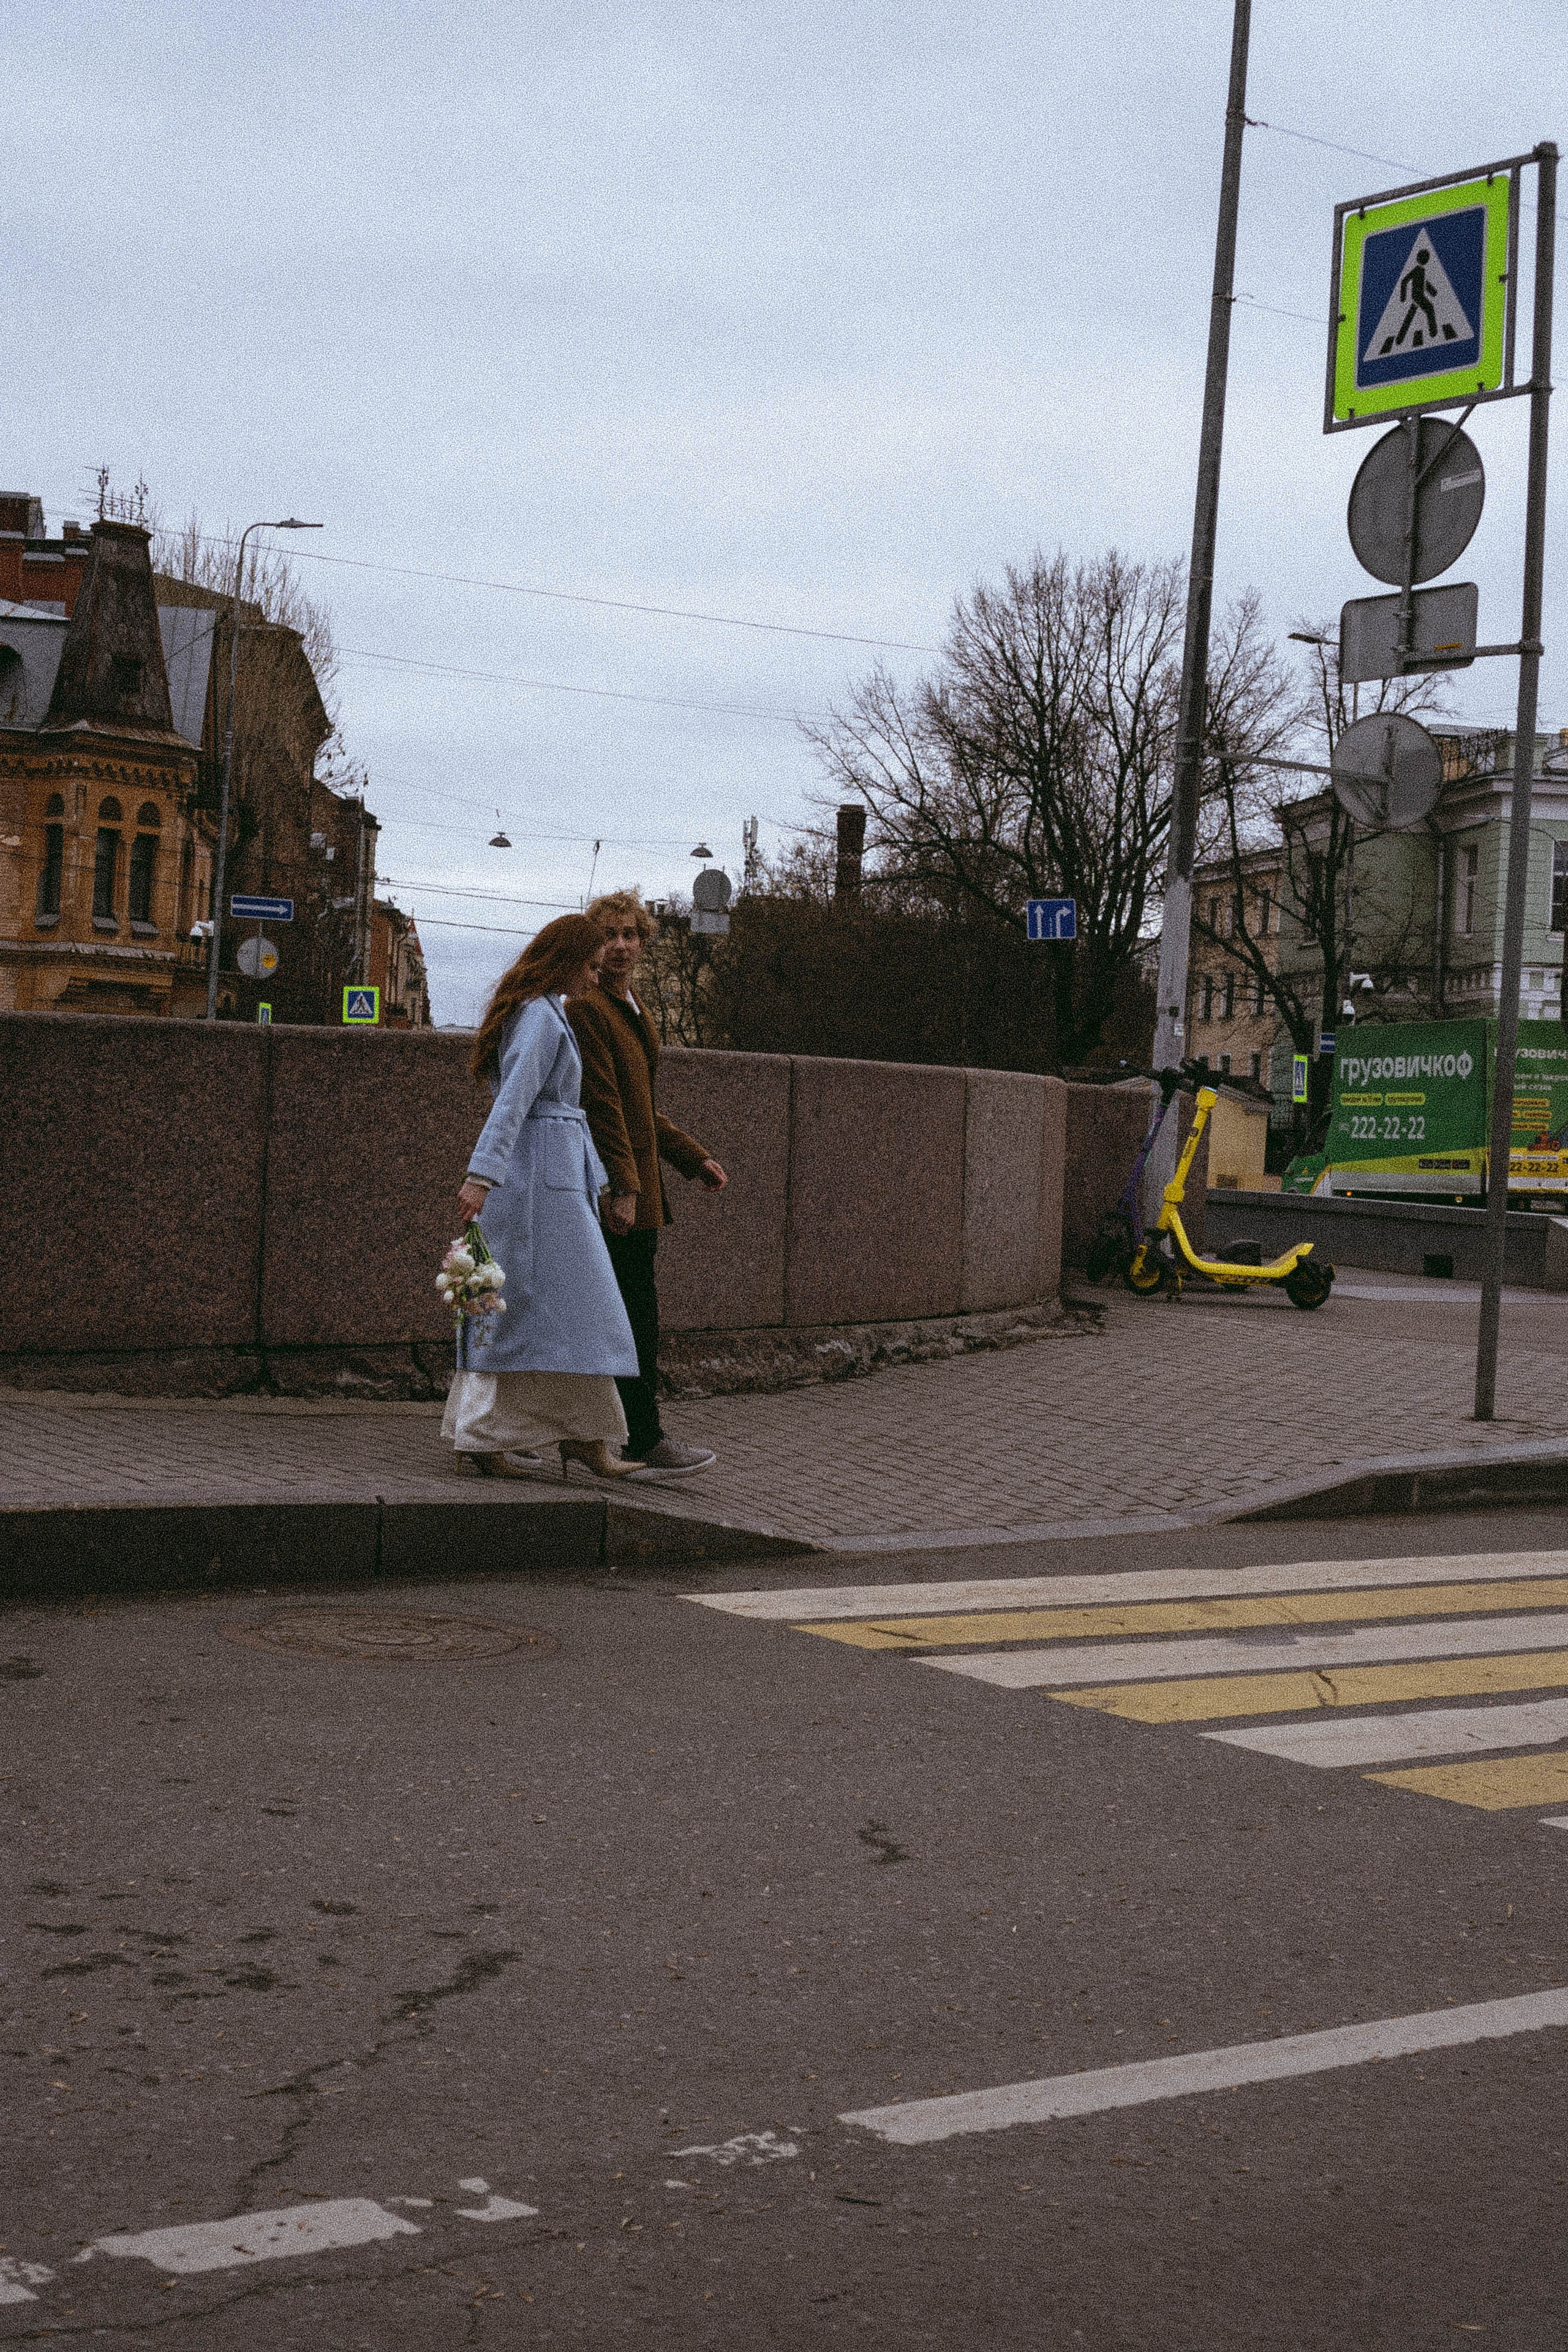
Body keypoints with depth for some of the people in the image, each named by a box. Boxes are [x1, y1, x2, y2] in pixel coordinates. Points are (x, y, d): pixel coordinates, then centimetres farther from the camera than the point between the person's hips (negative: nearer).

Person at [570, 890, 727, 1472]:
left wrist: (694, 1157, 24)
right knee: (635, 1317, -7)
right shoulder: (587, 1008, -11)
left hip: (635, 1189, 10)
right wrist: (625, 1188, -22)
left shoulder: (630, 1010, 21)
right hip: (615, 1189, -10)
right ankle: (644, 1441, -2)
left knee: (630, 1317, 12)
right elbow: (602, 1106, -18)